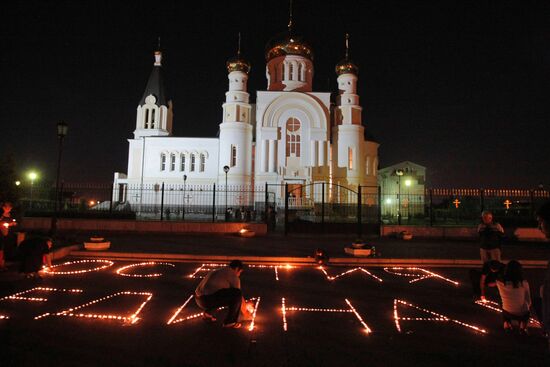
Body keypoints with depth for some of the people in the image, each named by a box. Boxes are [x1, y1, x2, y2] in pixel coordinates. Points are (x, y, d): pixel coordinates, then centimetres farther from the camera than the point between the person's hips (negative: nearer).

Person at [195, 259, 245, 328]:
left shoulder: (218, 271, 27)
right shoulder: (233, 277, 1)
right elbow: (237, 294, 9)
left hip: (199, 299, 9)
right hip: (209, 300, -9)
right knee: (237, 295, -8)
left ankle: (208, 313, 19)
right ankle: (229, 321, 0)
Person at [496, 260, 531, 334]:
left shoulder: (499, 283, -21)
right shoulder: (524, 283, -25)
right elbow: (528, 301, -10)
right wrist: (528, 306, 15)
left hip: (507, 313, 0)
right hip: (522, 314, 0)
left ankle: (507, 323, 16)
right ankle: (523, 326, 17)